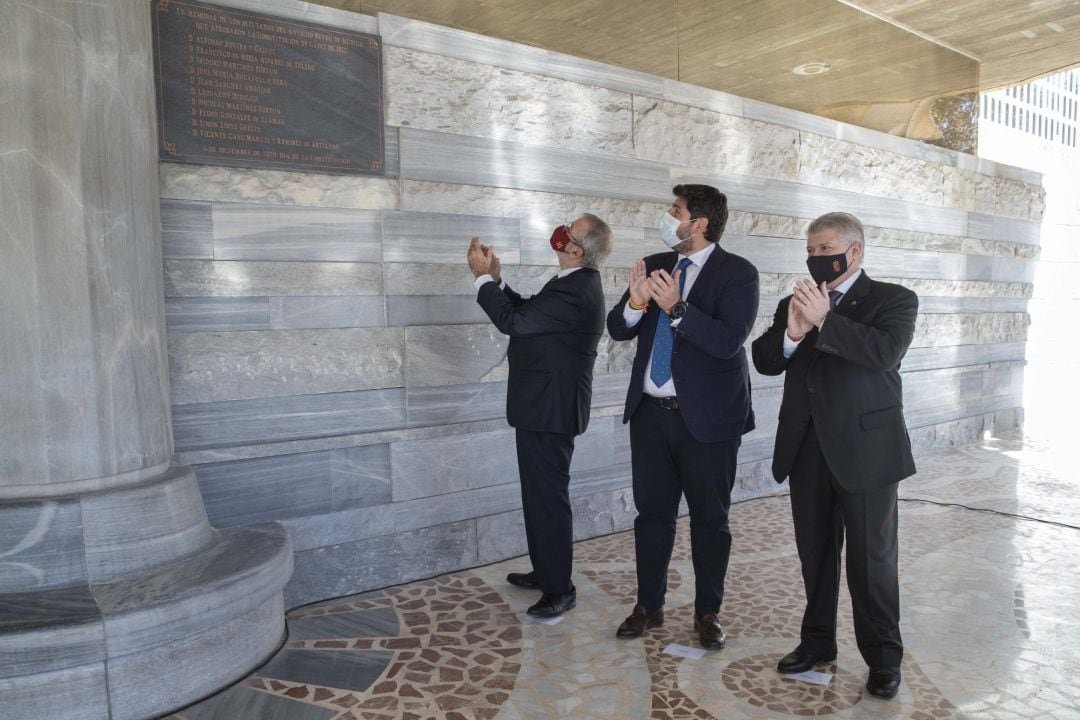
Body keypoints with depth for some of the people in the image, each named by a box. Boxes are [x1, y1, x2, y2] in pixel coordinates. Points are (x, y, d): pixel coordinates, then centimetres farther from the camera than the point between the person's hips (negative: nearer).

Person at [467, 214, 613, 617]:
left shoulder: (576, 290, -23)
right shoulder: (577, 283, 11)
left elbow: (513, 321, -24)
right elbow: (527, 312, 18)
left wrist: (483, 276, -12)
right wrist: (496, 280, 7)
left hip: (550, 408, -11)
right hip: (546, 404, 11)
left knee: (549, 496, -2)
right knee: (540, 492, 20)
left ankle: (560, 589, 11)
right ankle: (545, 571, 34)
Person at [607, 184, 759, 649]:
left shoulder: (737, 273, -8)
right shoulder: (654, 265, 7)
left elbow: (729, 341, -21)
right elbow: (618, 330, 4)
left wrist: (676, 307, -30)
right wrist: (636, 303, -17)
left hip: (707, 417, -4)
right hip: (650, 412, 5)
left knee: (710, 518, 10)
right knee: (652, 512, 12)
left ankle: (707, 613, 26)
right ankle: (649, 606, 28)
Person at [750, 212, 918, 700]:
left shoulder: (893, 300, 0)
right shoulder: (794, 304, 12)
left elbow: (885, 351, -19)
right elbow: (764, 361, 0)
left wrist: (823, 321, -26)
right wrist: (791, 334, -20)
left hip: (865, 448, -4)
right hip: (807, 448, 5)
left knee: (872, 558, 5)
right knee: (815, 552, 15)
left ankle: (883, 656, 22)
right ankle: (817, 641, 31)